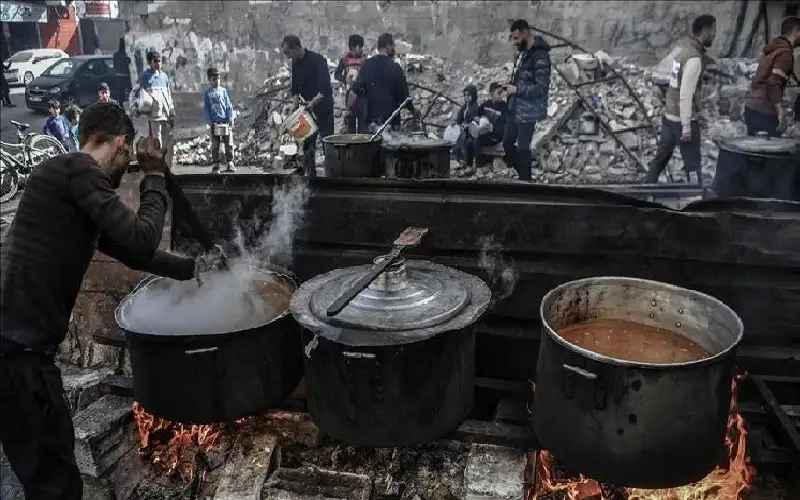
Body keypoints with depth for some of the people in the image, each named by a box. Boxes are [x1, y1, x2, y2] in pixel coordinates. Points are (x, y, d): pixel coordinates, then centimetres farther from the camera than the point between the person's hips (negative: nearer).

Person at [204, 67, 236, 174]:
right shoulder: (207, 93, 6)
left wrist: (230, 119, -4)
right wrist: (209, 121, -6)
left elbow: (229, 106, 6)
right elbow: (206, 108, 4)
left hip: (225, 122, 1)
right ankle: (216, 166, 9)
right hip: (214, 122, -1)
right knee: (215, 145, 4)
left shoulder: (223, 90, 8)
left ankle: (230, 164, 6)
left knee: (229, 143, -1)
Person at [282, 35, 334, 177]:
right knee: (307, 145, 8)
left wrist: (314, 101, -37)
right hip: (306, 109, 7)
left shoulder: (317, 60, -15)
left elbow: (325, 87, -25)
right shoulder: (295, 63, 8)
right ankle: (311, 175, 15)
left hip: (322, 108, -7)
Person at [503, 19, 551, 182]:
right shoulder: (523, 52, 11)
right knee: (507, 142, 15)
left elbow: (541, 88, -22)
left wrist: (517, 89, -19)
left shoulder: (540, 56, -18)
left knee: (523, 147, -3)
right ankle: (523, 175, 29)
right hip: (515, 108, 9)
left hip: (528, 111, -9)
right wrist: (511, 85, 5)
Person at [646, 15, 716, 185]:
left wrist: (697, 111, 23)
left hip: (669, 116, 9)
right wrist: (687, 126, -21)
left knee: (661, 157, 16)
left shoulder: (686, 51, 11)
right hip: (682, 120, -9)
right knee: (693, 163, 2)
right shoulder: (695, 59, -19)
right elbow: (685, 94, -23)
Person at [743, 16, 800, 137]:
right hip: (764, 111, -9)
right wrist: (781, 111, -23)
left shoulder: (772, 49, 17)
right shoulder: (785, 53, -10)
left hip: (751, 106, 9)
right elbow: (773, 84, -21)